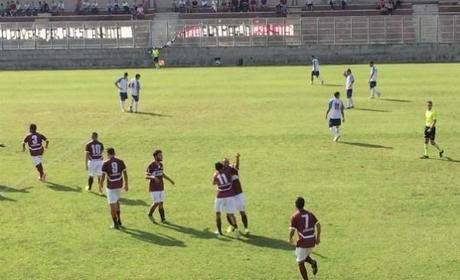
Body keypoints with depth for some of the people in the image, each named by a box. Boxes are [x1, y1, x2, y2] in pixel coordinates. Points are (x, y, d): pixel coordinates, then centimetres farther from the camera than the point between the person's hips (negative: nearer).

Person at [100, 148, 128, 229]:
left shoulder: (105, 163, -9)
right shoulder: (120, 161, 1)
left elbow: (103, 176, -10)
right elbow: (125, 174, 3)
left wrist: (100, 186, 2)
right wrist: (126, 184, 13)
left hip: (111, 186, -4)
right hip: (119, 185, 4)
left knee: (112, 204, 4)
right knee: (117, 201, 25)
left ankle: (116, 224, 5)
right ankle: (119, 221, 25)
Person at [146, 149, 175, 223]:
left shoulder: (160, 164, 9)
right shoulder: (151, 165, -14)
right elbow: (146, 176, -17)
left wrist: (169, 179, 19)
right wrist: (153, 177, -35)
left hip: (161, 187, 7)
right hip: (154, 188, -7)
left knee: (161, 203, 6)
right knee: (156, 202, -9)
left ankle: (163, 219, 8)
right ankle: (150, 214, 14)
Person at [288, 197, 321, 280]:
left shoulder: (294, 216, -8)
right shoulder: (310, 214, 7)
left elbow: (292, 231, -12)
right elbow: (318, 225, 4)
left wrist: (290, 239, 7)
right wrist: (318, 237, 13)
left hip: (302, 243, -5)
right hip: (312, 242, 5)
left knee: (300, 263, 9)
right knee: (304, 256, 29)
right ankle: (313, 262, 0)